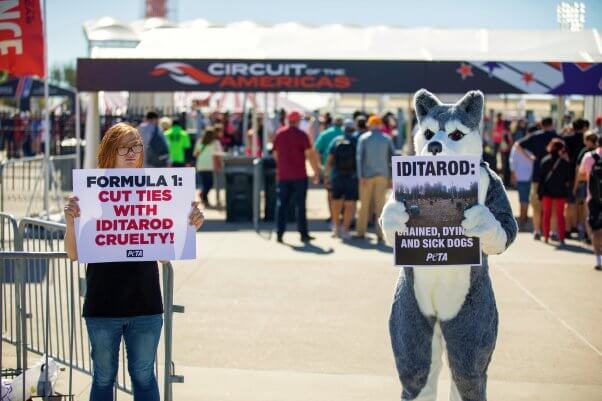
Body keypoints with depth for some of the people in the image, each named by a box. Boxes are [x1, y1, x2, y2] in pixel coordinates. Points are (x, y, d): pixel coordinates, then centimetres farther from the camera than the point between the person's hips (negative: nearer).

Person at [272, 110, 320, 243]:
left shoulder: (279, 134, 6)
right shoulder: (301, 135, -7)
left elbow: (275, 154, 14)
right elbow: (310, 154, -11)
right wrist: (316, 172, -4)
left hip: (283, 176, 4)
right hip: (299, 175, -3)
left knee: (282, 204, 7)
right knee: (300, 205, 2)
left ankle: (279, 233, 3)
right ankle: (303, 234, 4)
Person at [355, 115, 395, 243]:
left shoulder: (363, 138, 1)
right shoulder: (387, 139, 5)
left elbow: (359, 157, -8)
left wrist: (360, 176, -10)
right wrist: (391, 177, 9)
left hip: (367, 175, -1)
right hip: (382, 175, 1)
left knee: (364, 204, 9)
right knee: (380, 205, 0)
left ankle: (361, 232, 15)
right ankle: (380, 235, -4)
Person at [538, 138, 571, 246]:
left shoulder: (545, 161, -4)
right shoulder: (564, 162, -11)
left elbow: (540, 177, -2)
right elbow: (569, 178, -6)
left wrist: (540, 192, 1)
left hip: (547, 191, 2)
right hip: (560, 192, -1)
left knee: (547, 214, 12)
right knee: (560, 215, 7)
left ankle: (546, 236, 13)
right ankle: (561, 238, 5)